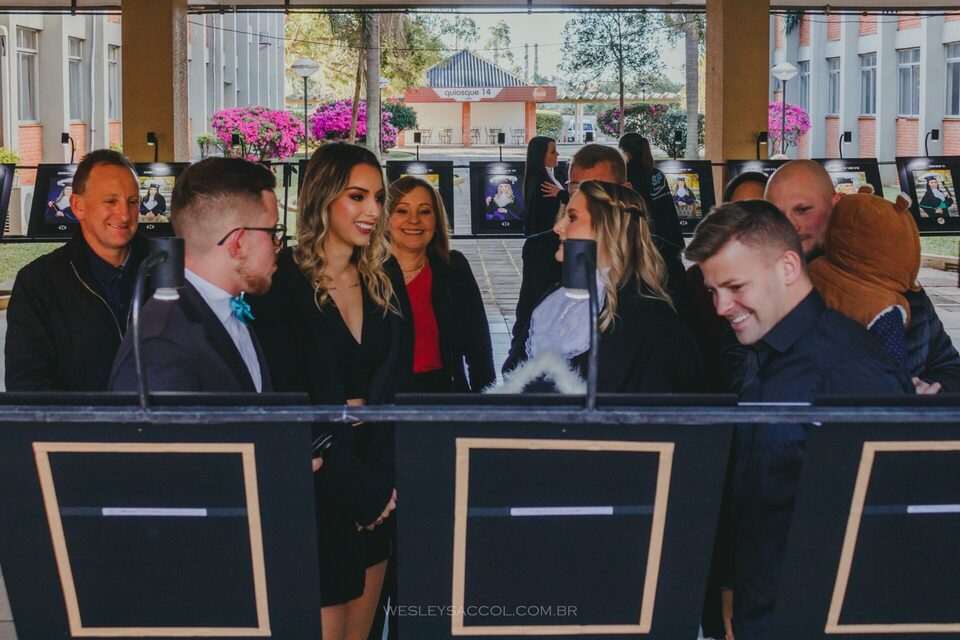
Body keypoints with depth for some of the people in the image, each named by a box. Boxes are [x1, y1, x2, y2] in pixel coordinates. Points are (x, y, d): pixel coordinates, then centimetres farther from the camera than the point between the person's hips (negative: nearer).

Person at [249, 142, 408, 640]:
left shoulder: (385, 276, 5)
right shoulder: (281, 282, -12)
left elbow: (399, 378, 5)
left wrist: (383, 481, -9)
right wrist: (358, 489, -12)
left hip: (380, 497, 5)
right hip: (316, 486, -5)